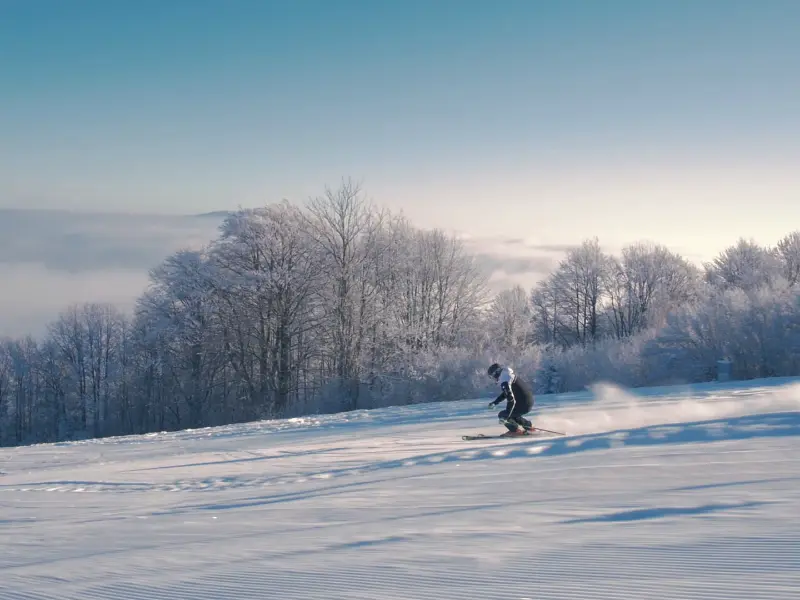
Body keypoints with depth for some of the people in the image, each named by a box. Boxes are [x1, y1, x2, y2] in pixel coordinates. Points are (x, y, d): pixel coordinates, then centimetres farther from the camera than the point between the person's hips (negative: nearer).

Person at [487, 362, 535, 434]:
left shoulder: (504, 383, -19)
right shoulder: (509, 375, 12)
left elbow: (511, 400, -24)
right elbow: (506, 393, 27)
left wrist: (506, 416, -20)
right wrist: (494, 402, 25)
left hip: (523, 405, -9)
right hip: (530, 402, 9)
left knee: (501, 415, 2)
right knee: (512, 414, 29)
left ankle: (517, 430, 2)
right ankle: (529, 426, 28)